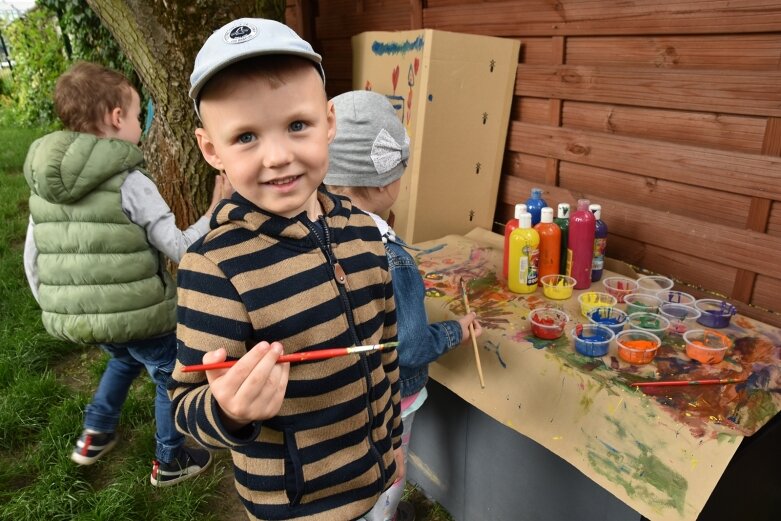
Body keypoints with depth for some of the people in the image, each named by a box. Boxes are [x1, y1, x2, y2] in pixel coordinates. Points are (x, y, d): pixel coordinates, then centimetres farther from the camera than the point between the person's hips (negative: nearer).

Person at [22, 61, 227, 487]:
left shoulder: (42, 184, 2)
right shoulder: (130, 183, -19)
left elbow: (32, 260, 7)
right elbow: (181, 250, -16)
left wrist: (53, 308, 20)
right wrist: (216, 210, -5)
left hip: (77, 317, 7)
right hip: (136, 315, -6)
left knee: (124, 358, 34)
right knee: (171, 376, 17)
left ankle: (94, 435, 43)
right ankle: (170, 461, 31)